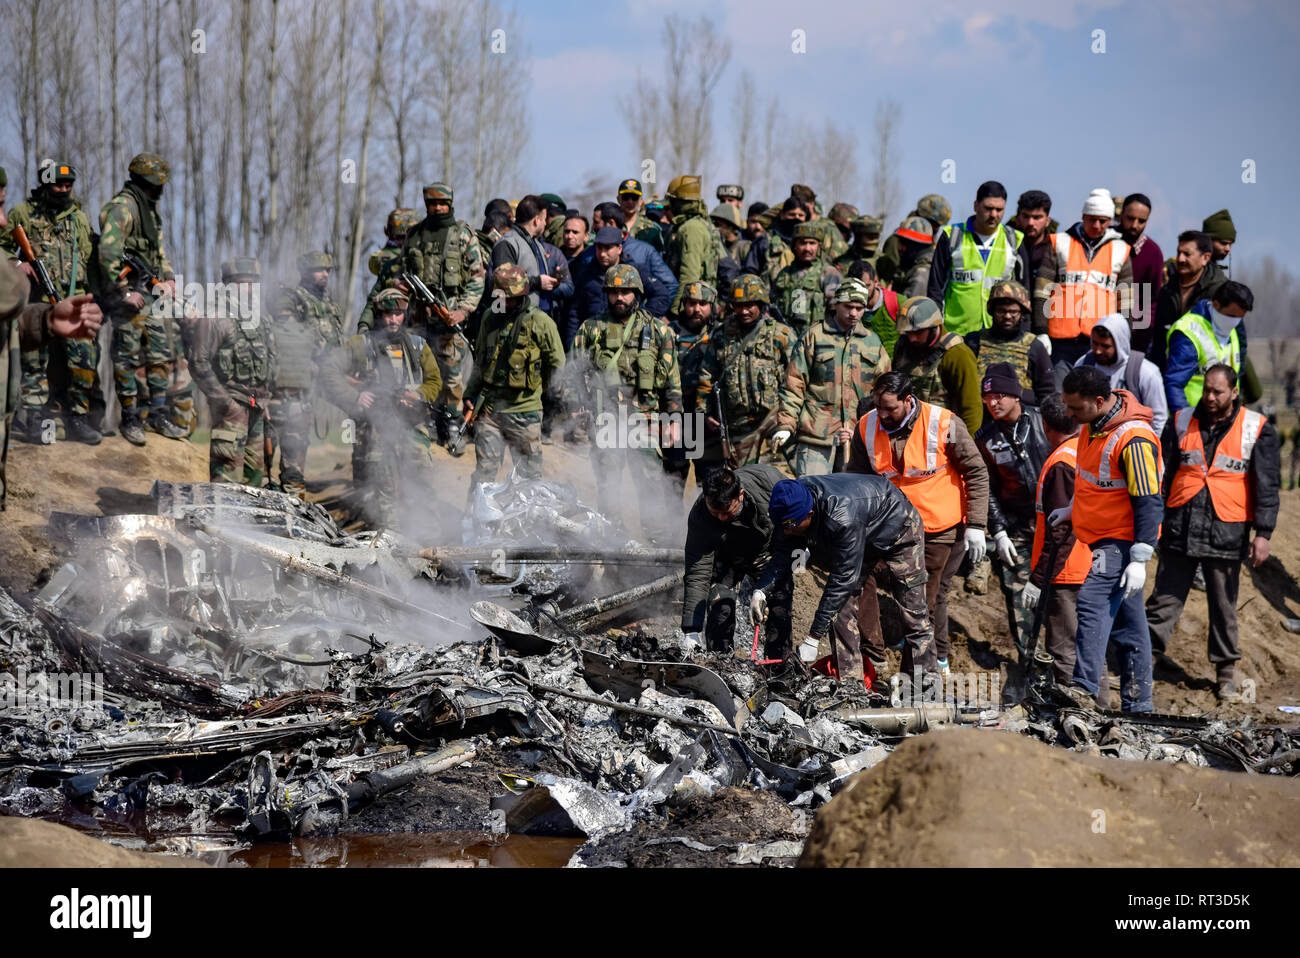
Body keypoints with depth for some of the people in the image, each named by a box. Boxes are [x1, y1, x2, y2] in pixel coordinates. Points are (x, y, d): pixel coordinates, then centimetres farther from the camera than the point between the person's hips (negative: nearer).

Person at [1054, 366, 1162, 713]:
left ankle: (1084, 688, -29)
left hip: (1122, 540, -10)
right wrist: (1073, 510, 25)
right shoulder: (1093, 425, 5)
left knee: (1093, 602, -23)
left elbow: (1149, 502, -23)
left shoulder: (1134, 440, -24)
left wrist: (1140, 559, -24)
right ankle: (1138, 702, 17)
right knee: (1127, 620, 12)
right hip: (1103, 537, 10)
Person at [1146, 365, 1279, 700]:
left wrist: (1262, 533, -6)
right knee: (1164, 600, 3)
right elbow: (1161, 474, 11)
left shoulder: (1257, 430, 0)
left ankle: (1226, 672, 20)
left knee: (1224, 606, 8)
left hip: (1226, 534, -2)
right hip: (1180, 531, 2)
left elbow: (1267, 486, 0)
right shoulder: (1182, 422, 7)